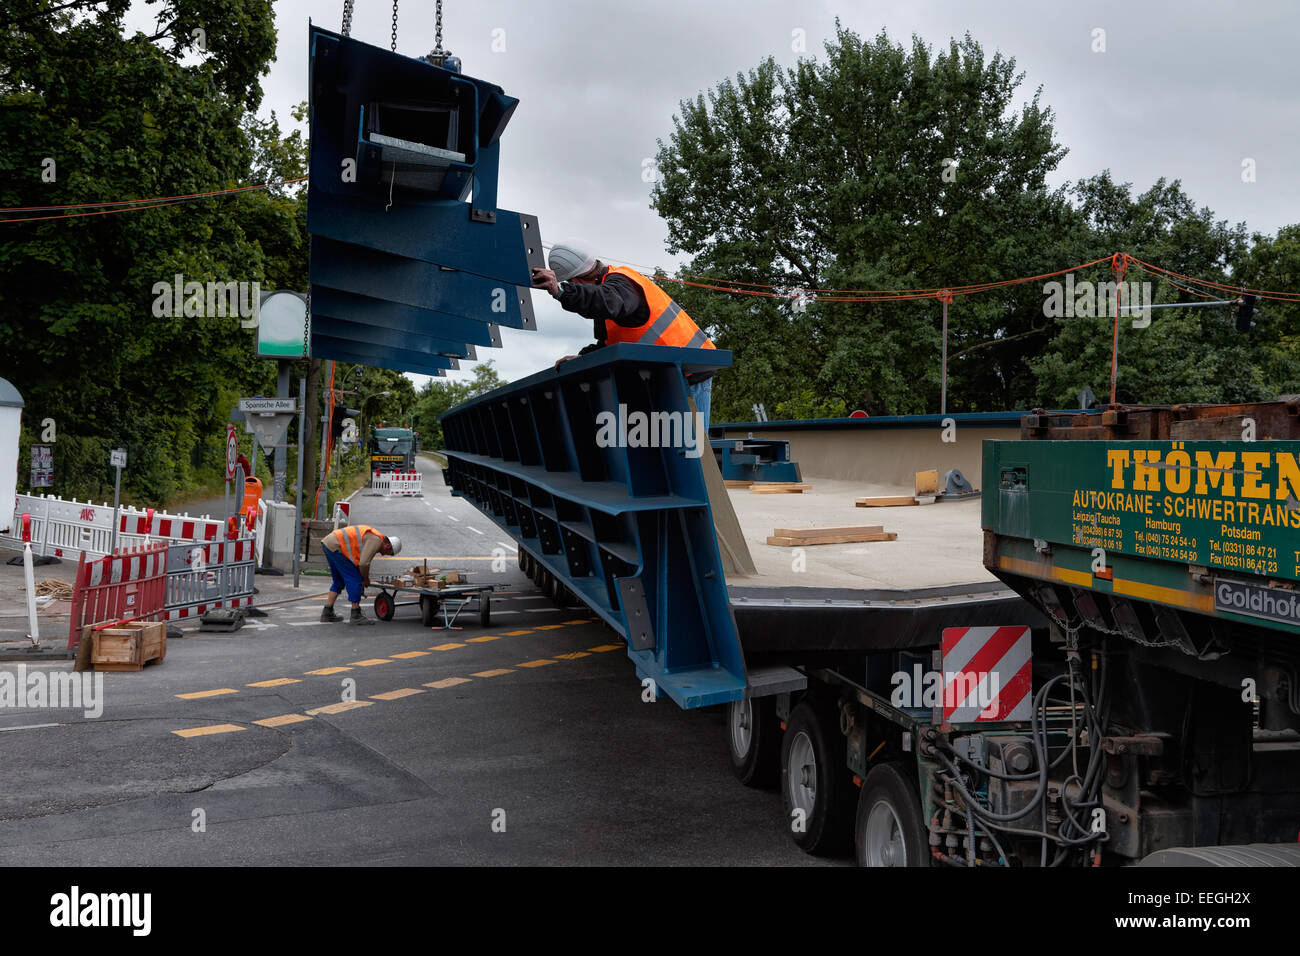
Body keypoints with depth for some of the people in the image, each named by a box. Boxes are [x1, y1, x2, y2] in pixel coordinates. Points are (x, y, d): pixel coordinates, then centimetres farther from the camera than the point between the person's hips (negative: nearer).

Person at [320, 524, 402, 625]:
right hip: (335, 546, -11)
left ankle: (327, 614, 21)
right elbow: (364, 563, -16)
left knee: (339, 581, 20)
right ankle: (356, 616, -1)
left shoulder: (372, 536, 20)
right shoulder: (377, 541, -12)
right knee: (355, 580, -5)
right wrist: (366, 579, 2)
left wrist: (362, 579, 29)